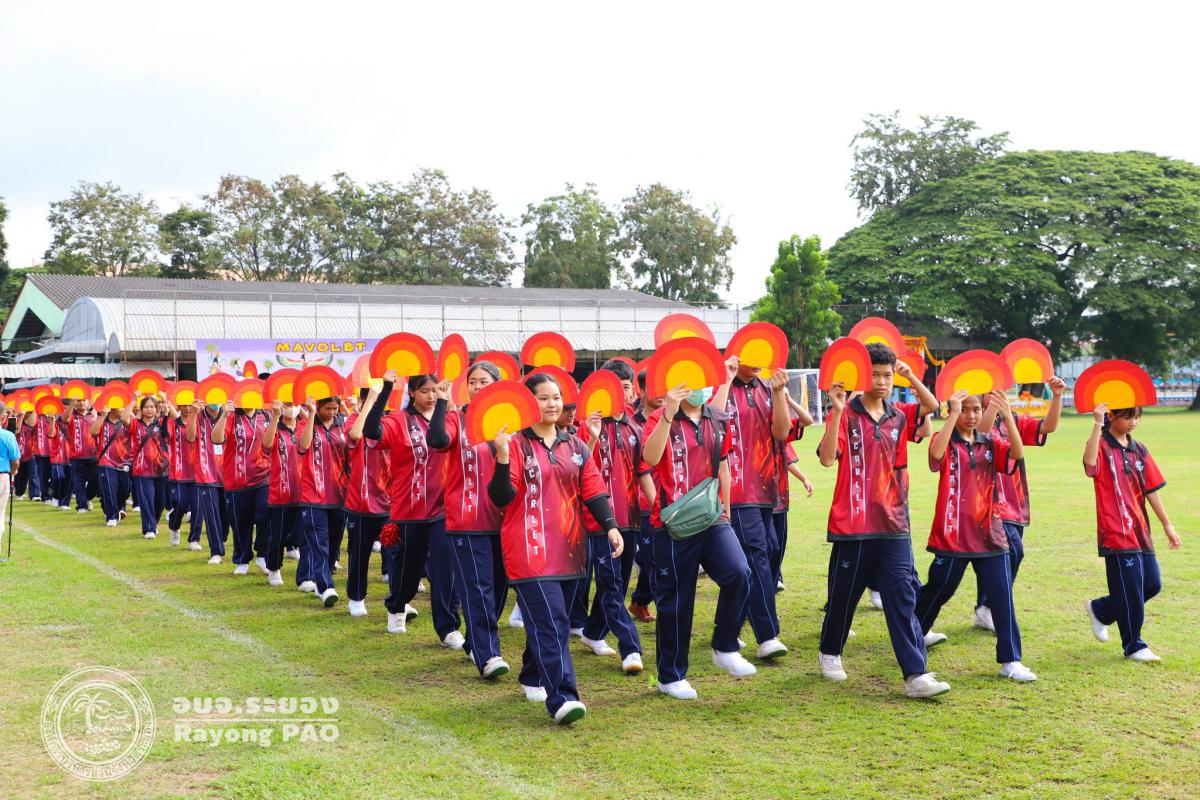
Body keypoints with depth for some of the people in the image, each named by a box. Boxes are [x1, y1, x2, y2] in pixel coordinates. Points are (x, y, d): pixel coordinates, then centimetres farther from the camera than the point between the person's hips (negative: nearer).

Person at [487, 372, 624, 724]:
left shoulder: (575, 445, 12)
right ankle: (562, 698, -16)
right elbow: (501, 498, -12)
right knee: (551, 624, -13)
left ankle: (533, 677, 33)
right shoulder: (516, 445, -5)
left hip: (569, 549, 6)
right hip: (531, 550, -6)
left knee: (555, 621, 14)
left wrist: (610, 525, -4)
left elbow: (593, 490, 9)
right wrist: (502, 459, -27)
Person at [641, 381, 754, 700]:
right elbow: (650, 458, -26)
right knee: (675, 599, 4)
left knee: (739, 573, -19)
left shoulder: (719, 421, 9)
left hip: (711, 518, 4)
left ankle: (725, 648, 3)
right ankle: (671, 677, 20)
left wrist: (726, 511, 21)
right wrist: (668, 414, -34)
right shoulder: (661, 419, -6)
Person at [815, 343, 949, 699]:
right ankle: (830, 652, 35)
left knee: (903, 596, -4)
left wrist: (911, 377, -13)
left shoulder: (898, 415, 10)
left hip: (893, 524, 3)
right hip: (853, 524, -3)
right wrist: (838, 410, -25)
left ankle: (916, 675, -8)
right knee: (844, 595, 10)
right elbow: (827, 457, -18)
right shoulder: (845, 415, -5)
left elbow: (932, 406, -1)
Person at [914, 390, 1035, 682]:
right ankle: (913, 633, 38)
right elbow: (935, 454, -29)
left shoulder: (990, 442, 7)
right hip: (953, 534, -3)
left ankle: (1010, 661, 2)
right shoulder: (947, 441, -4)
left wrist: (1007, 416, -25)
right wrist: (953, 414, -32)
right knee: (939, 589, 13)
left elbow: (1018, 454, -13)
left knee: (1003, 597, -3)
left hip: (989, 534, 3)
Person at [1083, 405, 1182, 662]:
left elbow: (1151, 489, 14)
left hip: (1140, 531, 7)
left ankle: (1099, 610, 30)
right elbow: (1090, 463, -33)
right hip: (1116, 532, -7)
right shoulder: (1102, 445, -9)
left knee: (1152, 584, 11)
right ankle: (1133, 646, 15)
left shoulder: (1139, 450, 12)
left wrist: (1167, 525, 14)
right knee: (1130, 590, -1)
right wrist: (1097, 424, -35)